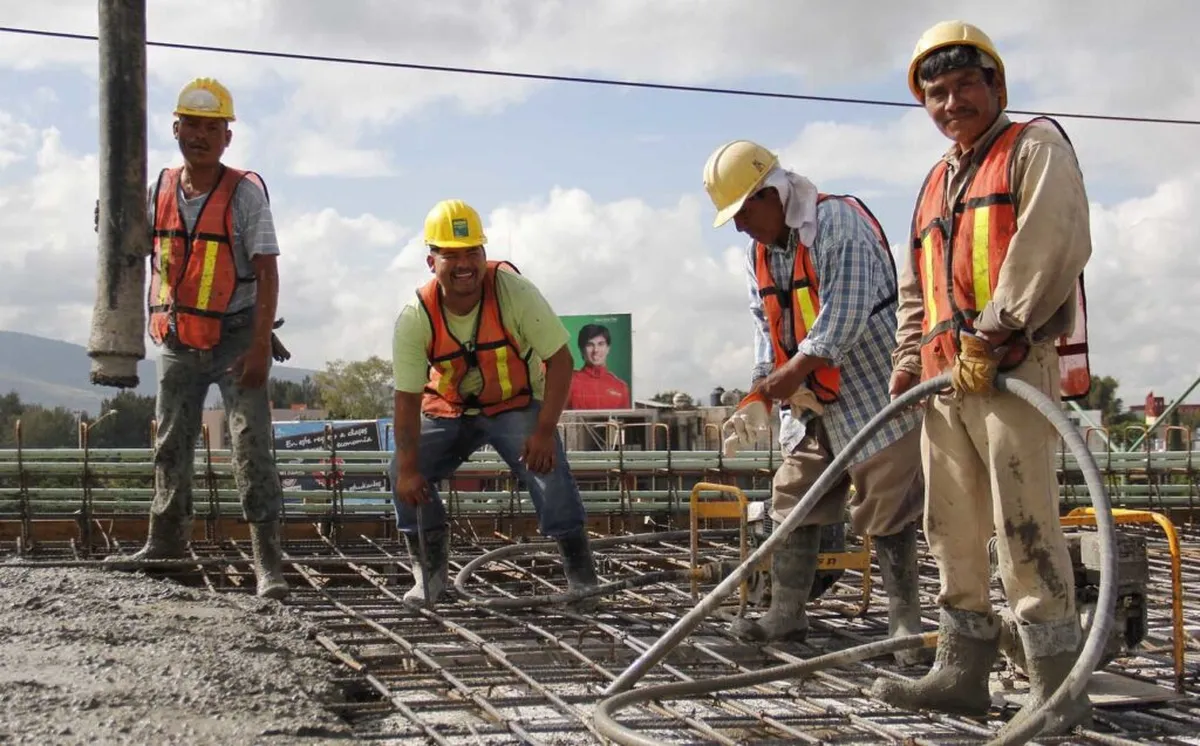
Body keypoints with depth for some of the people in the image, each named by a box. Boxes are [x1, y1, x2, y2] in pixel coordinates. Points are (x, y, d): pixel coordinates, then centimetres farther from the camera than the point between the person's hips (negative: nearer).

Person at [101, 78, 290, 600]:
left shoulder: (245, 191, -9)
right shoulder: (160, 190, 6)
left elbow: (267, 271, -13)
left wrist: (260, 346, -21)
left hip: (235, 340, -5)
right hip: (177, 342, 6)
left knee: (252, 448, -10)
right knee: (170, 446, 16)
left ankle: (267, 560, -10)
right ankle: (166, 539, 32)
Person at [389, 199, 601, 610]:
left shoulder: (513, 291, -26)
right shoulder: (415, 317, -22)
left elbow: (559, 359, -21)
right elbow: (408, 397, -17)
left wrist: (545, 430, -29)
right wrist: (408, 467, -24)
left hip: (517, 404, -2)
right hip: (448, 409, 2)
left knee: (548, 469, -25)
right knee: (405, 475, -14)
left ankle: (581, 576, -8)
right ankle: (429, 572, 6)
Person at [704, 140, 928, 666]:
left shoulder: (839, 223, -17)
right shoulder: (759, 251, 10)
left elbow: (846, 313, -25)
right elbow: (767, 327, 11)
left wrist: (795, 370, -24)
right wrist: (758, 399, 0)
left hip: (870, 391, -8)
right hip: (811, 402, 9)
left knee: (886, 507, -4)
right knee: (793, 500, 9)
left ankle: (905, 622, 5)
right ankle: (786, 615, 18)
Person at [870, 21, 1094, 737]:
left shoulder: (1036, 146, 3)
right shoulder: (937, 184, 26)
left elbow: (1055, 243, -13)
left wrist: (991, 333, -17)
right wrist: (909, 358, 14)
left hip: (1013, 364, -8)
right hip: (946, 378, 8)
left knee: (1024, 524, -11)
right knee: (953, 528, 9)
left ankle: (1057, 685, -5)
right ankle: (963, 671, 17)